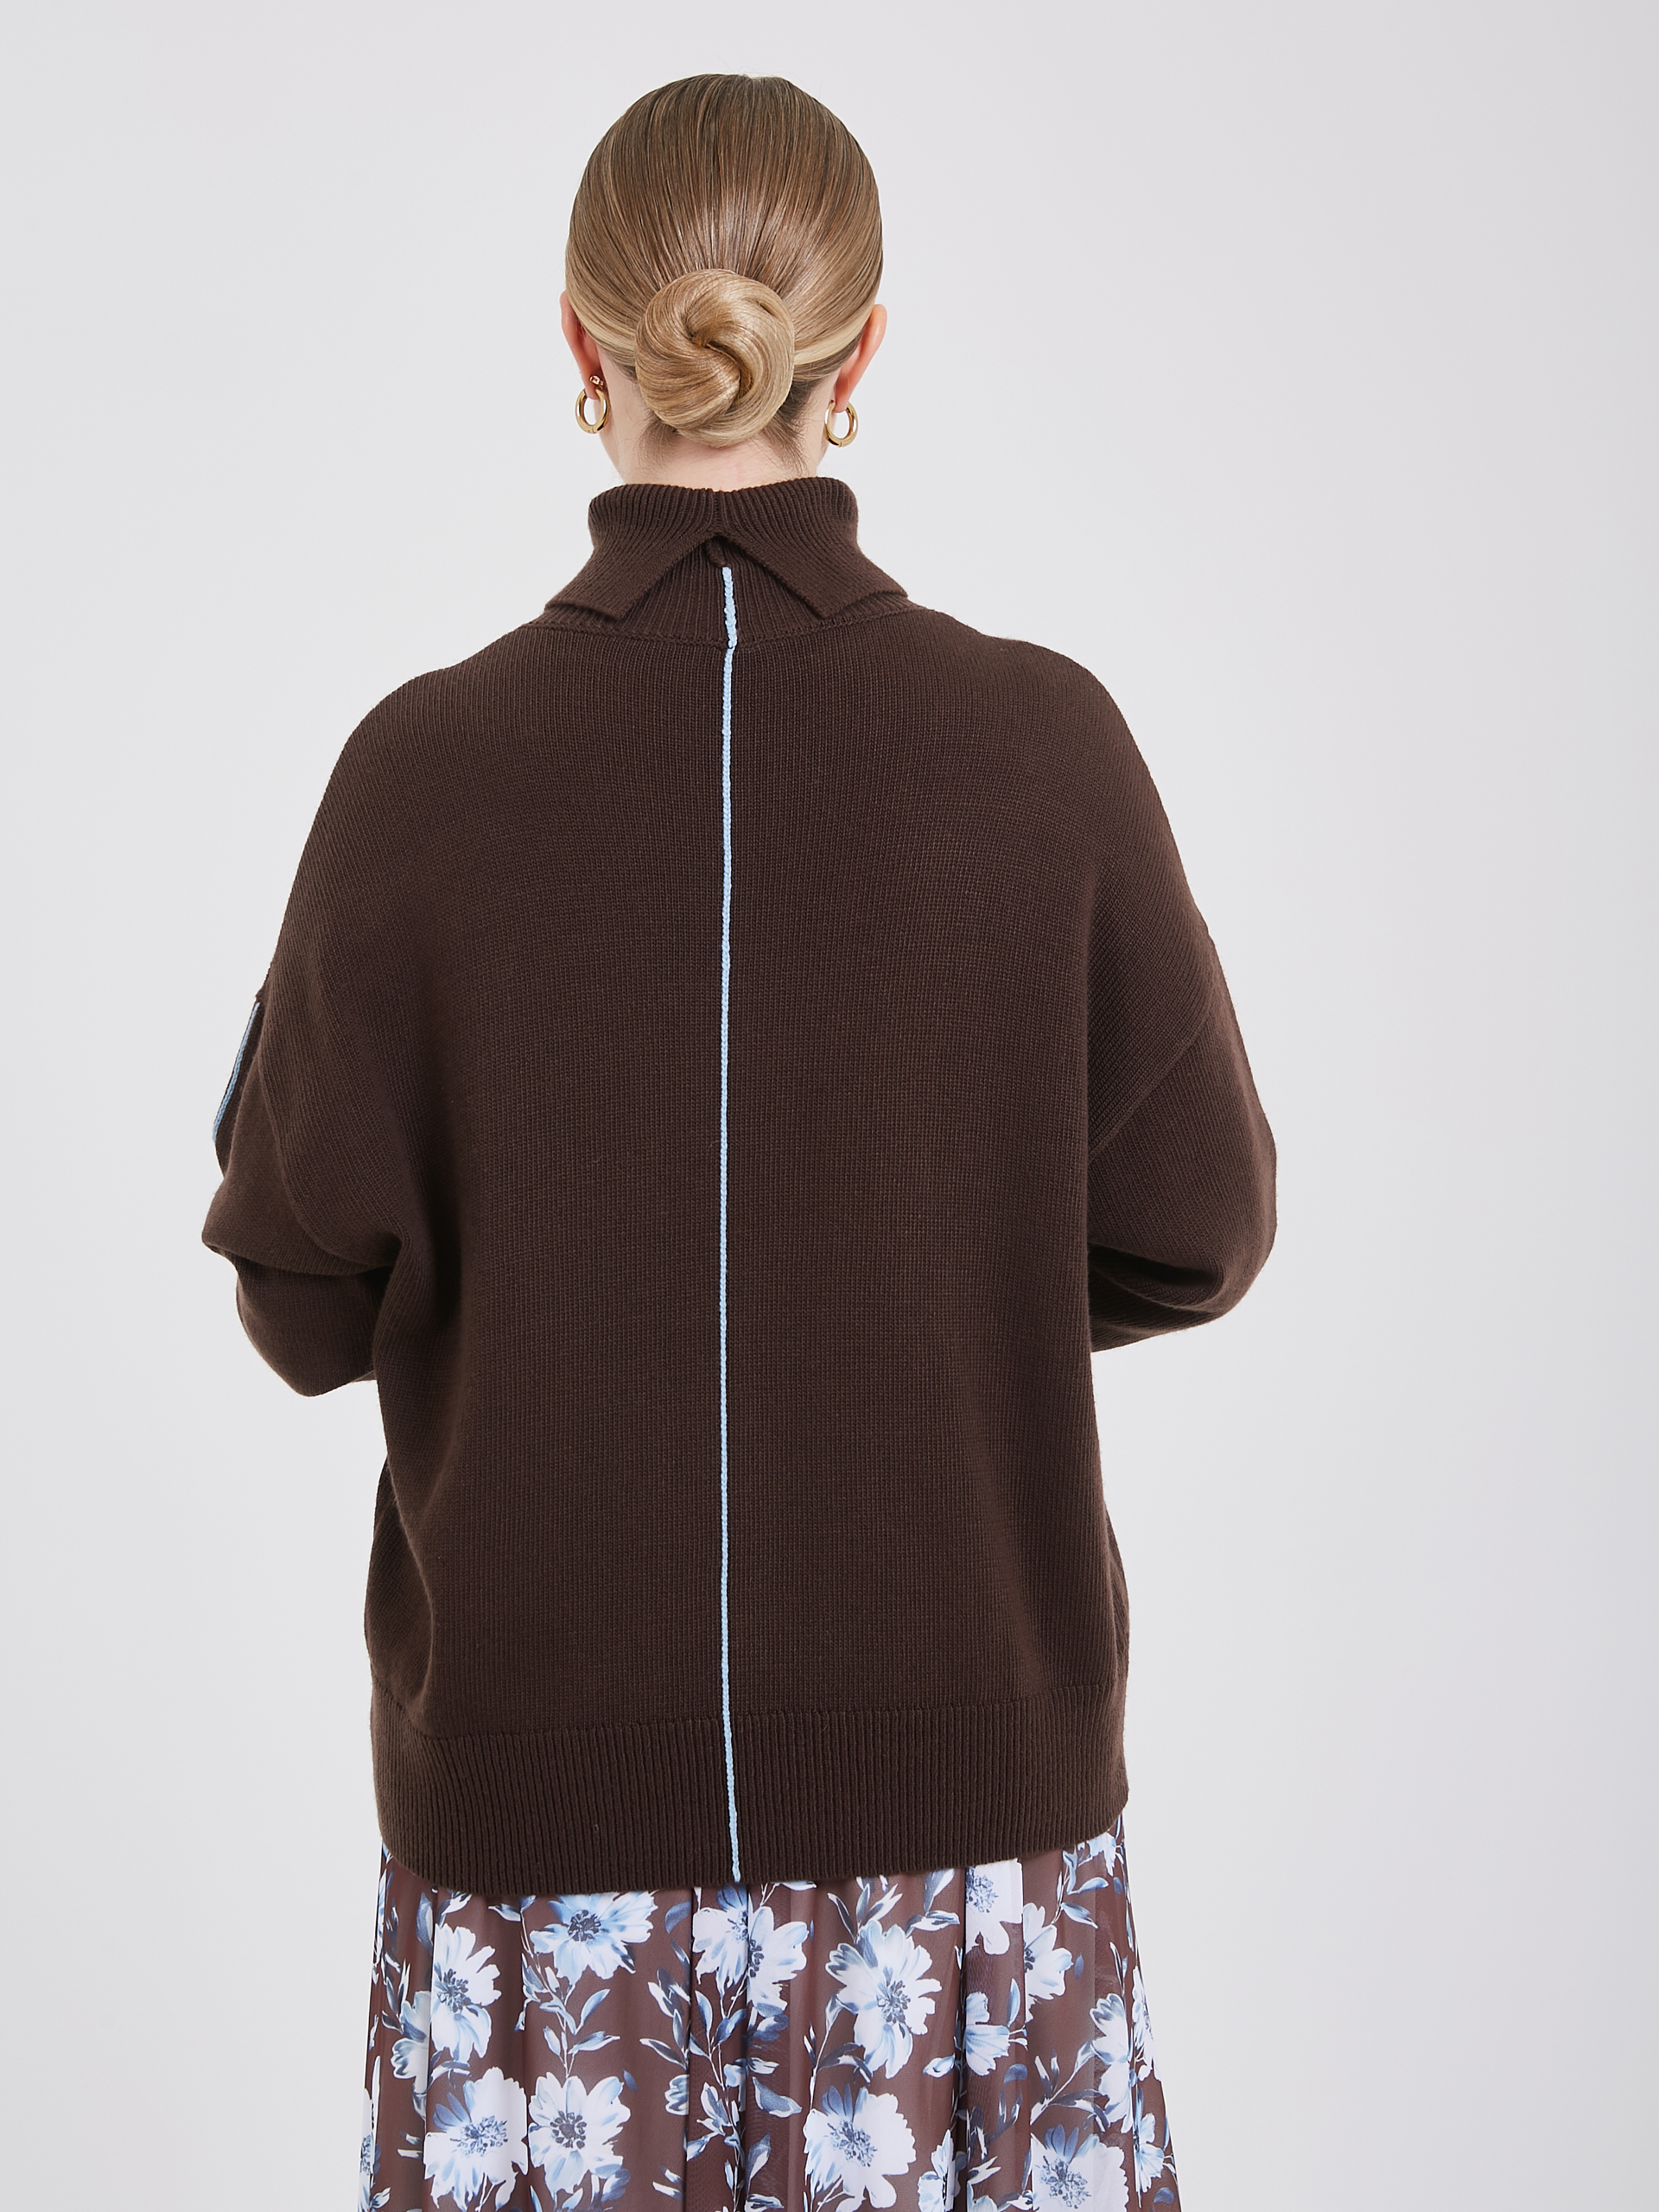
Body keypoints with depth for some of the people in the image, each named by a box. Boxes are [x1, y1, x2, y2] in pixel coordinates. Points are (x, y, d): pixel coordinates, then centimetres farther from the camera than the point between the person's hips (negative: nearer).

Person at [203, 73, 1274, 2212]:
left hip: (540, 1779, 0)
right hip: (963, 1774, 1)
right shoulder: (1044, 749, -10)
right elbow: (1189, 1233, -1)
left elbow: (311, 1298, -5)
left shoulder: (427, 769, -11)